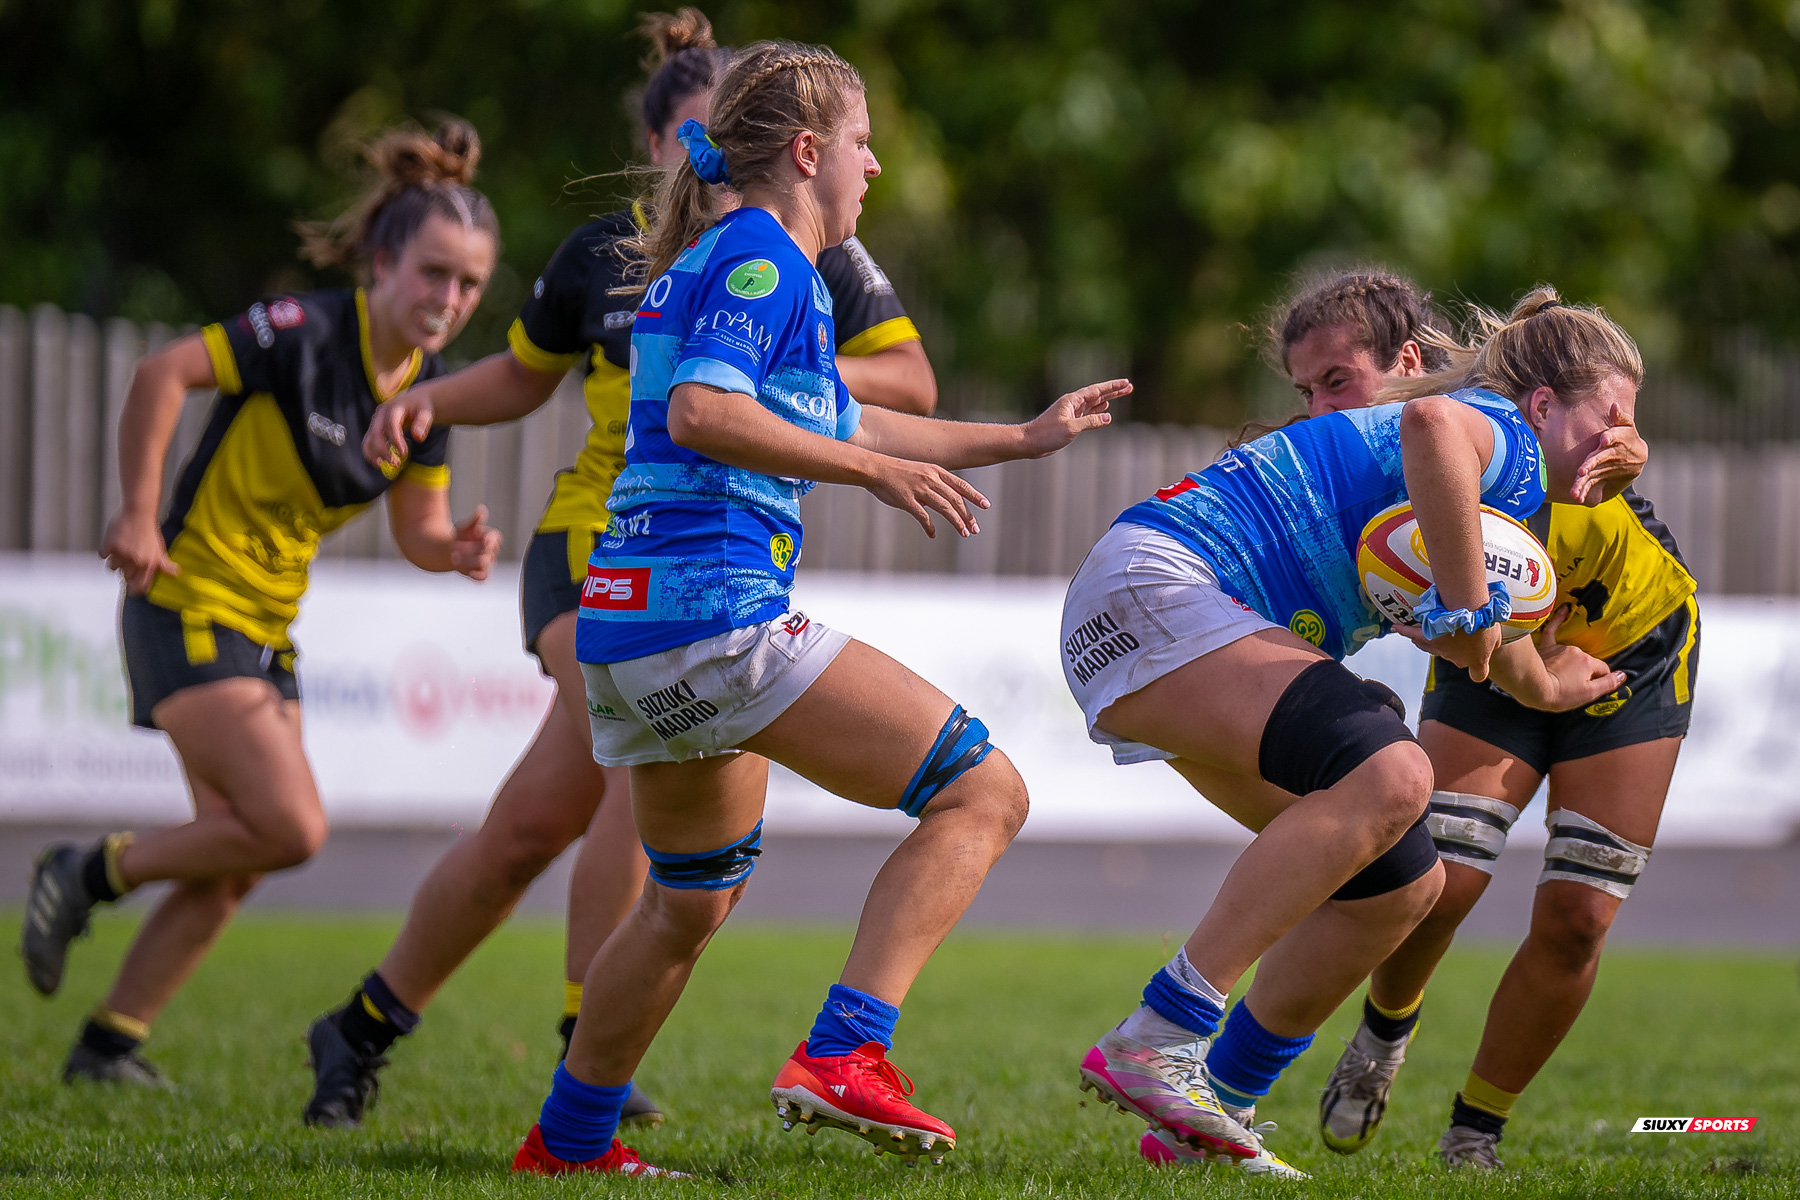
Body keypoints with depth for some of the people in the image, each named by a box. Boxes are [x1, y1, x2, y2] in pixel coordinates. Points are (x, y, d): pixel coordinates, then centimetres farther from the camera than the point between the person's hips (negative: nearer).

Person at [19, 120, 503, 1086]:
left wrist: (456, 550, -12)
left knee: (231, 866, 8)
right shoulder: (306, 334, -19)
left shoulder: (428, 390, 3)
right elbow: (163, 373, -24)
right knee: (291, 827, -16)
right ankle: (92, 873, 3)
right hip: (189, 604, -8)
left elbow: (417, 528, 11)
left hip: (267, 626, 8)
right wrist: (138, 514, -24)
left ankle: (109, 1043, 19)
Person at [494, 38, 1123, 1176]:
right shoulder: (765, 259, -6)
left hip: (625, 624, 10)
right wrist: (875, 469, -20)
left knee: (696, 894, 27)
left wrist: (1024, 436, 41)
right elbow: (703, 411, -24)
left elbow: (843, 426, 37)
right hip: (713, 615, -10)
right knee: (983, 789, -10)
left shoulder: (711, 262, 24)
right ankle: (844, 1055, -21)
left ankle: (567, 1142, 36)